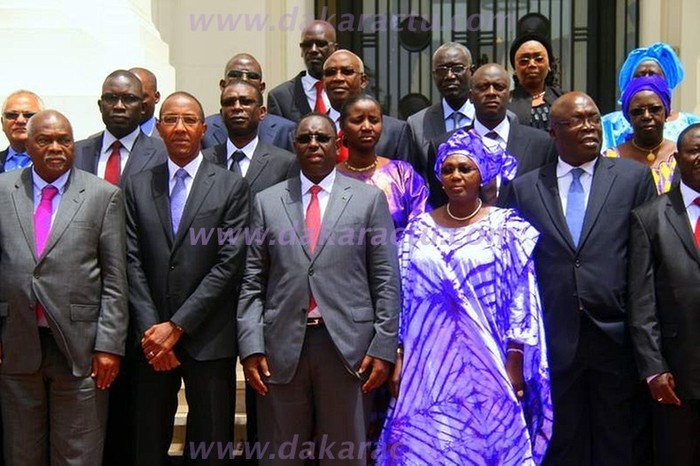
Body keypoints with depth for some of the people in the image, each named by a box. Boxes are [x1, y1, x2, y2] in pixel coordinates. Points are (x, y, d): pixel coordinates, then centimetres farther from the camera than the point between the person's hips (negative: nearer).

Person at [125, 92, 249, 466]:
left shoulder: (231, 187, 1)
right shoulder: (138, 186, 9)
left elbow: (229, 262, -7)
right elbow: (133, 262, 4)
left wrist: (177, 325, -10)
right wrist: (149, 330, -7)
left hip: (208, 337, -2)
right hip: (151, 337, 2)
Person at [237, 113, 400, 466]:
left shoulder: (369, 198, 6)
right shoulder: (266, 201, 10)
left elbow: (386, 280, 2)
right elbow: (251, 282, 6)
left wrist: (384, 346, -4)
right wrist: (251, 345, -2)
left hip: (349, 346, -1)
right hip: (282, 347, 1)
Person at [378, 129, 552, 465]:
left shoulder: (506, 228, -1)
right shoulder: (420, 229, 6)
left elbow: (522, 298, -3)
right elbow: (404, 297, 7)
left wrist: (514, 361, -8)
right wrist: (399, 358, 3)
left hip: (487, 366, -2)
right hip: (430, 365, 2)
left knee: (486, 438, 4)